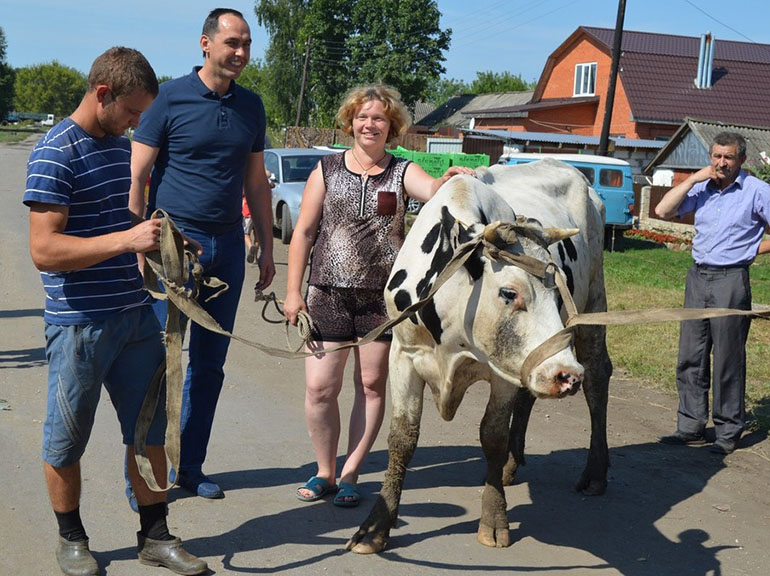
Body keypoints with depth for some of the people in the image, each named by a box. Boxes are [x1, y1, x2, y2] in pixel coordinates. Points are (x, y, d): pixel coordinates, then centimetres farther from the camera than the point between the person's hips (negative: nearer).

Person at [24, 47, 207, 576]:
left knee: (150, 431, 12)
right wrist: (126, 240, -26)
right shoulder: (55, 154, -14)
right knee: (67, 442, 10)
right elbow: (44, 250, -22)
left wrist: (158, 239, 8)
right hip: (79, 325, -7)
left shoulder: (122, 146, 11)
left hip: (136, 315, 7)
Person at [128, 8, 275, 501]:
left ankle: (190, 467, 23)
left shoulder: (250, 106, 10)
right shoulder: (171, 98, -6)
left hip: (227, 246, 5)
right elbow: (137, 177, -8)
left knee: (209, 364, 10)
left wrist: (267, 249, 14)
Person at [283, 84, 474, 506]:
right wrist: (293, 291, 2)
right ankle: (324, 471, 18)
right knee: (319, 387, -2)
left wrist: (448, 180, -40)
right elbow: (304, 232, 7)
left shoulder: (403, 172, 6)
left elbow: (430, 190, -16)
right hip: (328, 293, 0)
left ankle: (350, 474, 18)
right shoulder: (327, 169, 7)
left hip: (384, 295, 0)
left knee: (372, 384, 5)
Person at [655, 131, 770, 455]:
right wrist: (694, 179, -2)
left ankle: (728, 433, 10)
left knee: (728, 360, 0)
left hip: (731, 280, -5)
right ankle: (690, 428, 16)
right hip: (697, 277, 5)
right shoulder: (701, 188, 11)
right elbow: (662, 211, 2)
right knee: (690, 356, 7)